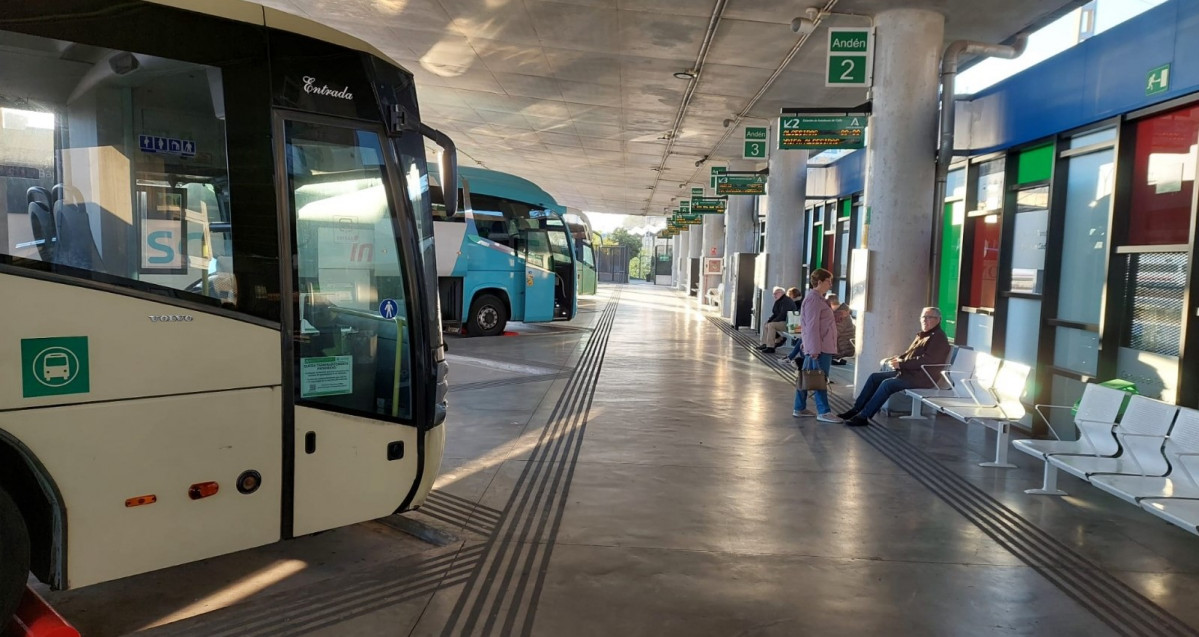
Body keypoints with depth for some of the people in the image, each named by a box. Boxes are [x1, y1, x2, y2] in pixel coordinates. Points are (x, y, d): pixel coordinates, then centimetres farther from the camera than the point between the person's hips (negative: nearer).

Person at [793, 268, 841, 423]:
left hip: (817, 346, 10)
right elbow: (812, 326, -21)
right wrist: (815, 349, -23)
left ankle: (799, 409, 18)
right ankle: (823, 412, -1)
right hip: (820, 347, -10)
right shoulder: (813, 299, -15)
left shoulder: (817, 298, 18)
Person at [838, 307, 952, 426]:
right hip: (909, 372, 10)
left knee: (887, 384, -28)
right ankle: (856, 409, 0)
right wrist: (897, 358, 2)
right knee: (875, 377, 2)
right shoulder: (922, 335, 19)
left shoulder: (939, 338, -12)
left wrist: (901, 364, -22)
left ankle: (863, 416, -26)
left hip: (923, 377, -10)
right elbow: (909, 354, 25)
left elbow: (926, 360, -23)